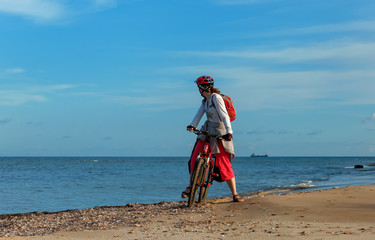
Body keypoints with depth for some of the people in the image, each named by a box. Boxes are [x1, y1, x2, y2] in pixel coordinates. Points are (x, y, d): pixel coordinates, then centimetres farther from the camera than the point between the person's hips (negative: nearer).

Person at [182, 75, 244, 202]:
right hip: (207, 130, 7)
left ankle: (235, 195, -2)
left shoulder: (216, 97, -15)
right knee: (195, 158, 1)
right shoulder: (205, 100, 9)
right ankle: (191, 186, 17)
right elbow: (199, 113, 2)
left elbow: (224, 116, -22)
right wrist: (192, 125, -15)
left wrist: (229, 132, -31)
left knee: (224, 164, -8)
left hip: (219, 132, -7)